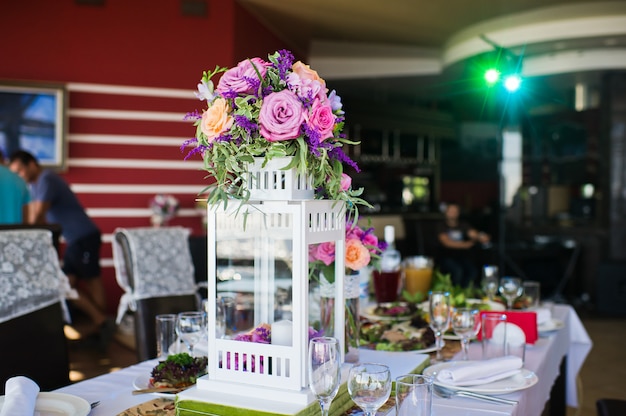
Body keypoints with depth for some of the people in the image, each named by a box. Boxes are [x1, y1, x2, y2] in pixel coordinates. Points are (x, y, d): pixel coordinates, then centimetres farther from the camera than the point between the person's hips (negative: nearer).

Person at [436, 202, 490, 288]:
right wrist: (465, 244, -15)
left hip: (464, 256, 3)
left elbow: (474, 234, -11)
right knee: (458, 271, -32)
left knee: (473, 271, -26)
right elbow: (447, 242, -13)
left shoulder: (464, 225, 8)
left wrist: (481, 237, -36)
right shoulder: (442, 226, -1)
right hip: (448, 257, -3)